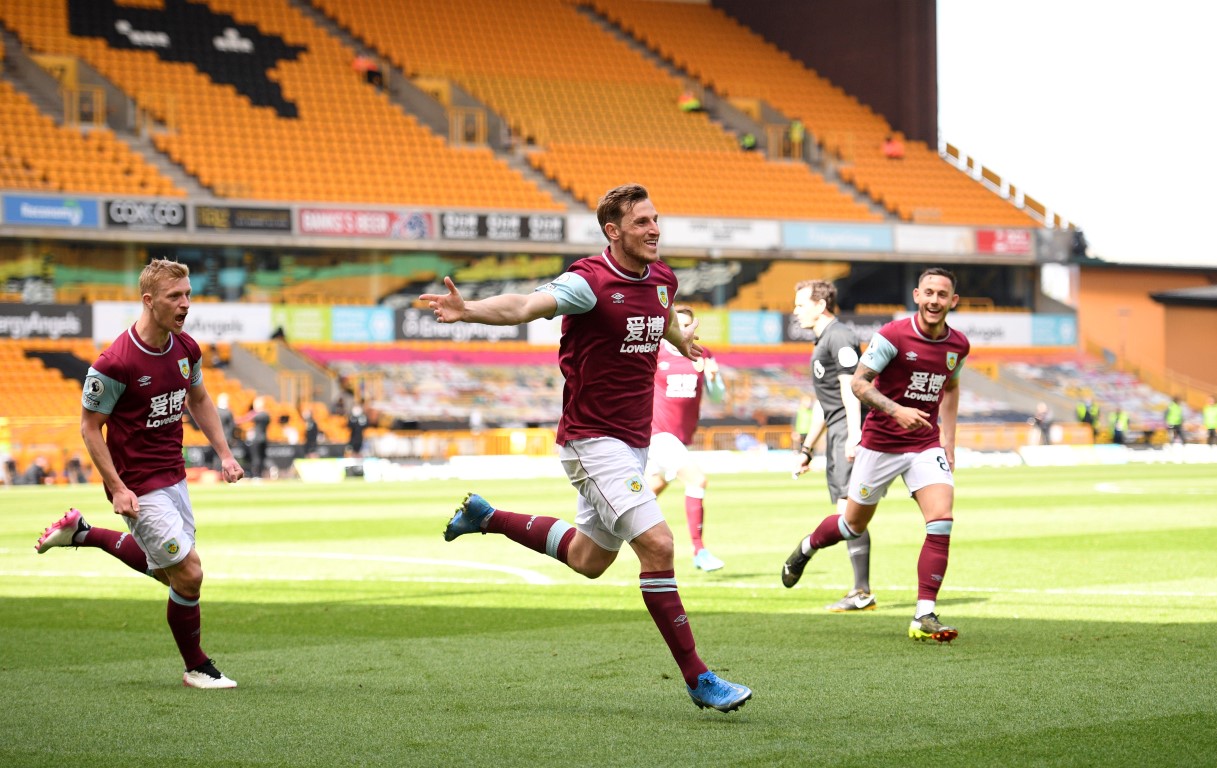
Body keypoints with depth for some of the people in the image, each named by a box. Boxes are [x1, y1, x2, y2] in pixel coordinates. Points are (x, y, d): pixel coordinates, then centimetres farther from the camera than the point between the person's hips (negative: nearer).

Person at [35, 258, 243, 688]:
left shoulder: (186, 349, -1)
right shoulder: (116, 363, -23)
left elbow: (199, 400, 18)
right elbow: (90, 426, -14)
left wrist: (224, 453, 10)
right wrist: (117, 488, -19)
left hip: (173, 478, 8)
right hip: (138, 486, -8)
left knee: (166, 571, 21)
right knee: (189, 573, -8)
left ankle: (82, 533, 37)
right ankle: (196, 668, 12)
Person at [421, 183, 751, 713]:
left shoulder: (662, 280, 6)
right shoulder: (590, 282, -18)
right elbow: (524, 307, -34)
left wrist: (681, 341, 52)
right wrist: (468, 310, -52)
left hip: (633, 443, 9)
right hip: (593, 440, -8)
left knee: (588, 560, 19)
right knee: (657, 544, -18)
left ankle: (487, 518, 38)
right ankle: (698, 679, -12)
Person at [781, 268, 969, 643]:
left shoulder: (958, 345, 1)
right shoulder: (892, 336, -16)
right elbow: (858, 383, -14)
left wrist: (948, 441, 13)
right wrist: (896, 410, -29)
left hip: (926, 445, 3)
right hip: (880, 442, -3)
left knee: (942, 520, -16)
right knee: (854, 524, 12)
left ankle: (924, 617, -13)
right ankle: (806, 549, 46)